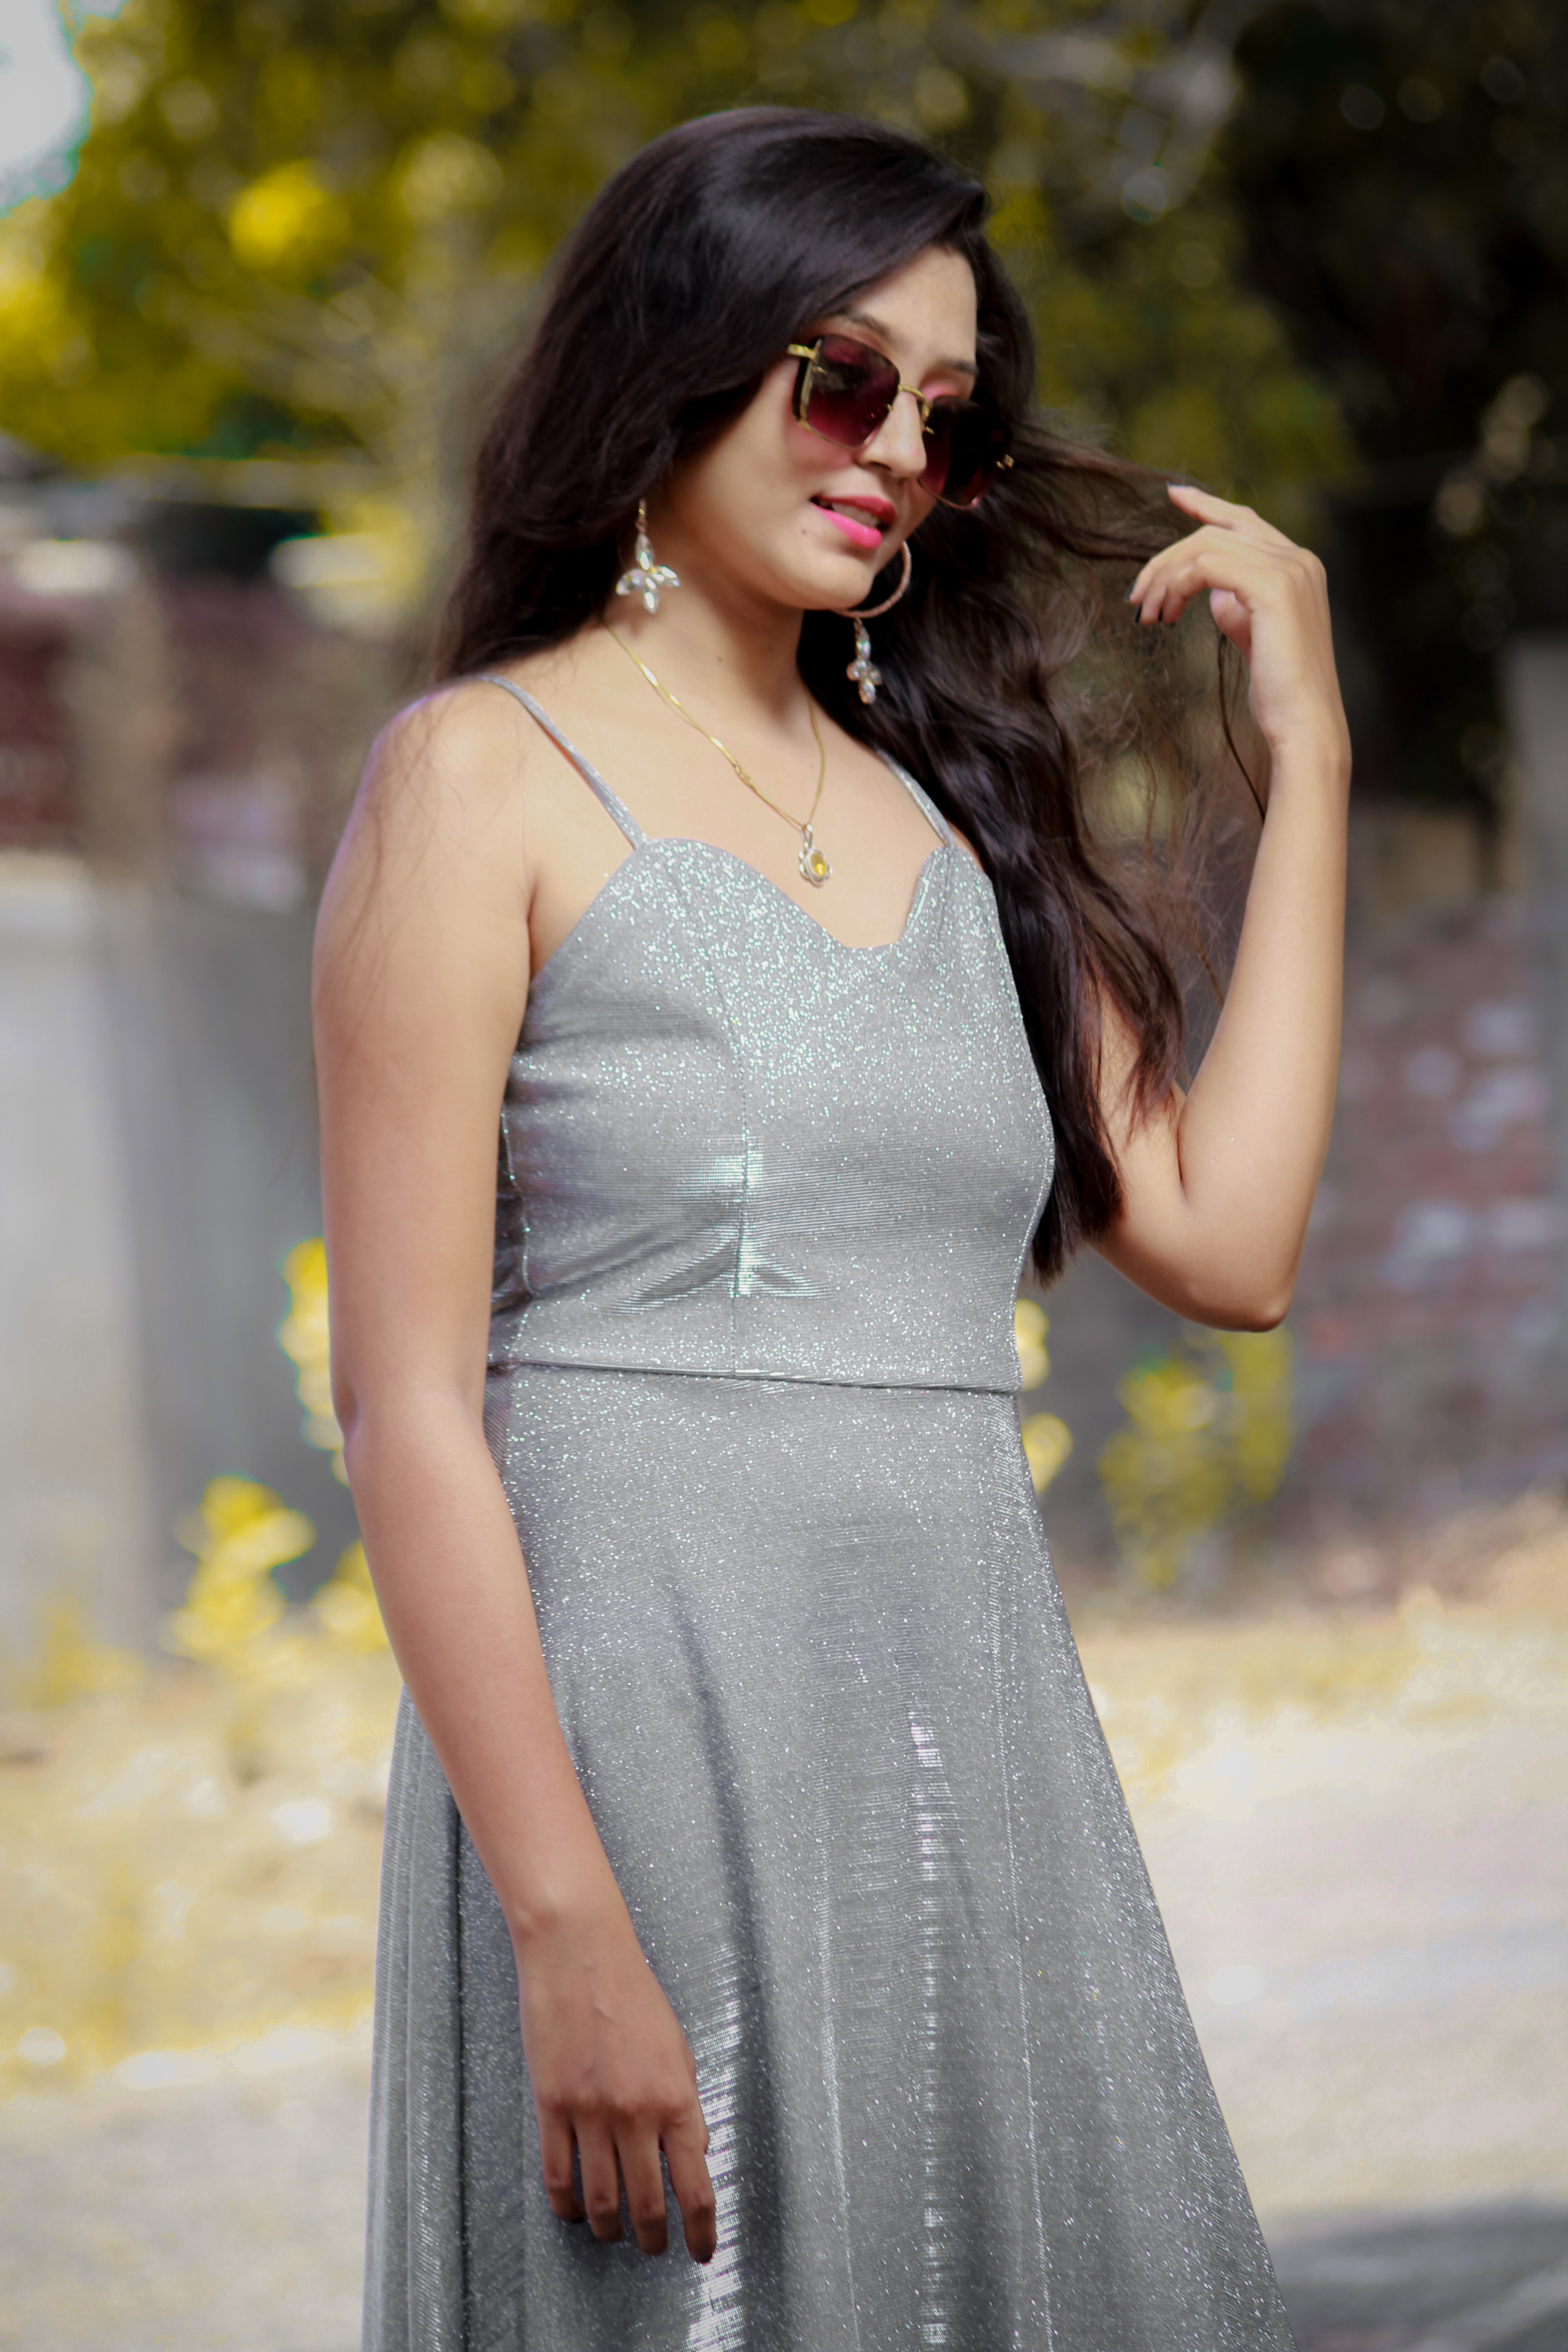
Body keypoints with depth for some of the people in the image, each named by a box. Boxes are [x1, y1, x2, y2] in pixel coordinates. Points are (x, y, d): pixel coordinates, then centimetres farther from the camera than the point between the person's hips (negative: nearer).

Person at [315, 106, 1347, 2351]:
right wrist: (568, 1931, -19)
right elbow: (408, 1403, -10)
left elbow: (1226, 1240, 5)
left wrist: (1307, 756, 9)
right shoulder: (490, 775, -3)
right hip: (642, 1738, -6)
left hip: (978, 1740, 6)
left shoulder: (946, 805, 15)